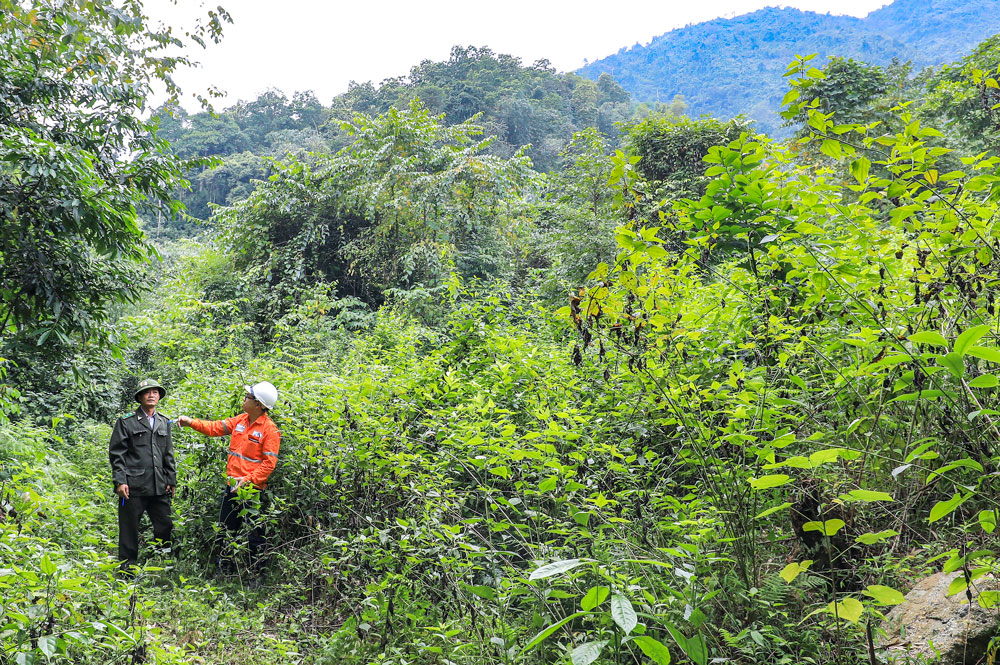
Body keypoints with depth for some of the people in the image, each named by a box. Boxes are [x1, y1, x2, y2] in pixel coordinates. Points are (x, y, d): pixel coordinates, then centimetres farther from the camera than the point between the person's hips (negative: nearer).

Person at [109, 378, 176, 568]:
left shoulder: (164, 423, 16)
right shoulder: (126, 421, 2)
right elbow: (116, 453, -1)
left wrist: (171, 480, 13)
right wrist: (120, 481, -9)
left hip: (160, 488, 4)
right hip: (133, 487, -4)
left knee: (165, 526, 6)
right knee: (129, 531, 3)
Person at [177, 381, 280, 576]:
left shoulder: (270, 430, -14)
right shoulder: (240, 420, 7)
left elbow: (269, 463, -16)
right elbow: (216, 428, 16)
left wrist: (248, 480, -23)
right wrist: (191, 422, 8)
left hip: (252, 489, -7)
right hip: (232, 486, 8)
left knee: (254, 533, 0)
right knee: (226, 529, 17)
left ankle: (254, 573, 12)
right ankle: (224, 569, 31)